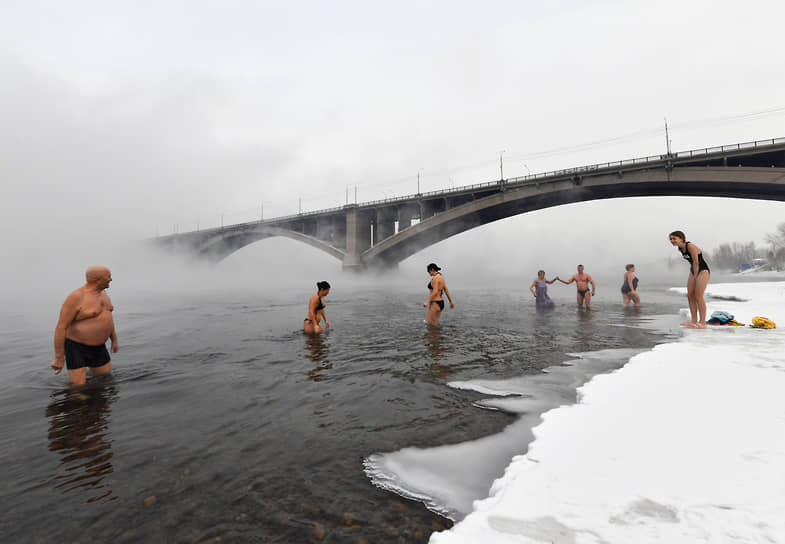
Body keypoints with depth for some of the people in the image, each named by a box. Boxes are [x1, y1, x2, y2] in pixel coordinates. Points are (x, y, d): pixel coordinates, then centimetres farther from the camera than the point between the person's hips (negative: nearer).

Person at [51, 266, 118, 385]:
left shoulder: (101, 293, 4)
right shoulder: (76, 297, -21)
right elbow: (61, 327, -21)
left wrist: (114, 340, 18)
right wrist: (59, 358, -19)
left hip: (98, 348, 7)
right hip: (76, 348, -7)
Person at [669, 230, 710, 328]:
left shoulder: (691, 246, -20)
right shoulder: (680, 249, 5)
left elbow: (696, 262, -18)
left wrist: (695, 276, -13)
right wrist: (693, 276, 9)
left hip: (703, 271, -9)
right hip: (693, 271, 9)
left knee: (698, 296, -11)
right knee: (690, 296, 5)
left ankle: (702, 322, -6)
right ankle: (694, 320, 11)